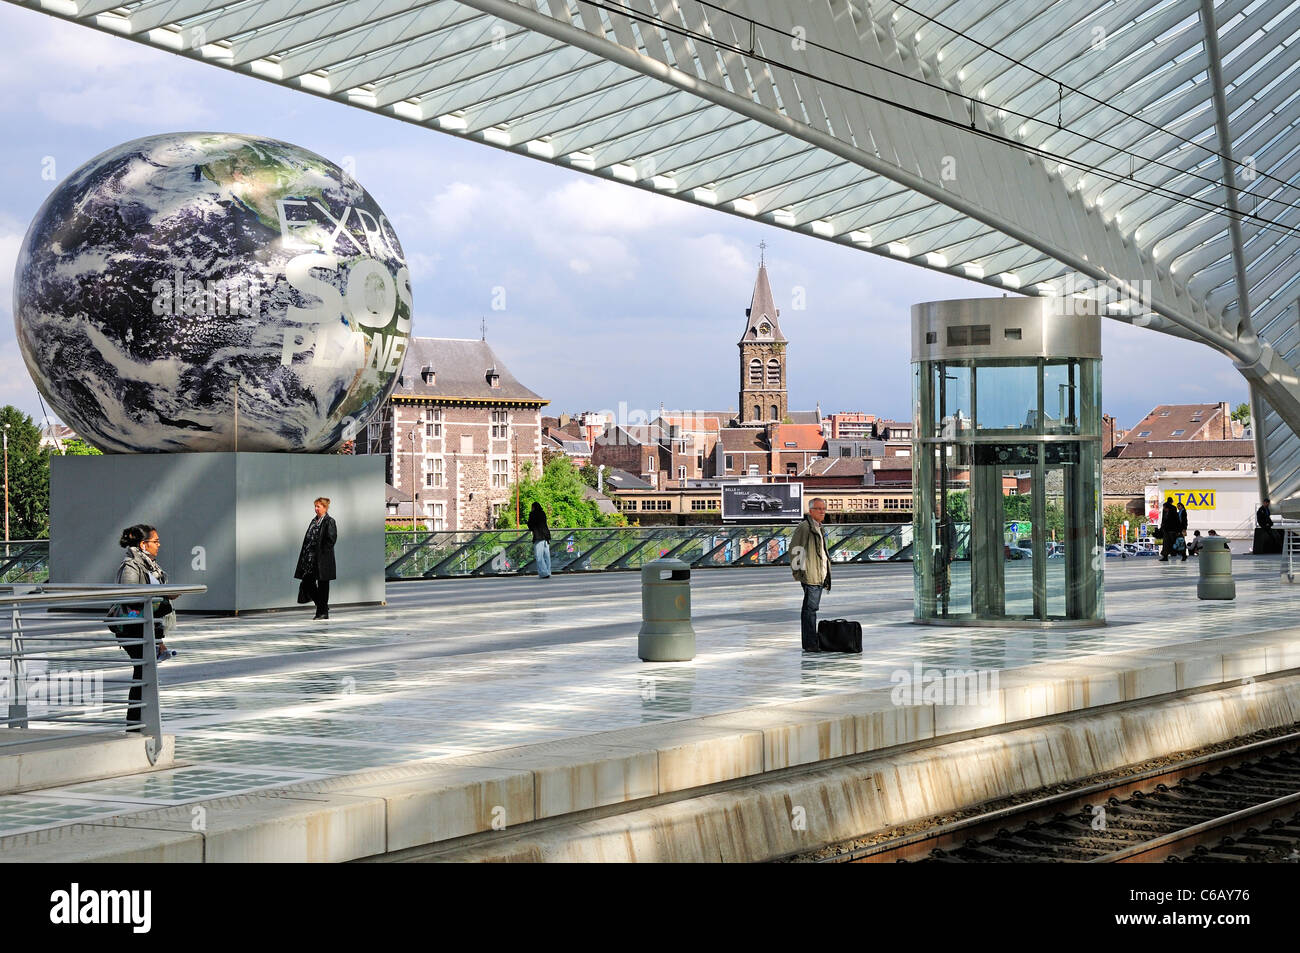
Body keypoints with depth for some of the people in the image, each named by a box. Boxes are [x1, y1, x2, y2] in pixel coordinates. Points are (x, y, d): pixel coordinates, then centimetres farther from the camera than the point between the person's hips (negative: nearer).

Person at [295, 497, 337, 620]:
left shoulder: (329, 521, -8)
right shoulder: (314, 521, 15)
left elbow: (331, 540, -15)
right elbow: (308, 538, 16)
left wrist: (322, 552, -15)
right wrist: (305, 555, 8)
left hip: (322, 559, -8)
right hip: (311, 558, 8)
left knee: (322, 585, -2)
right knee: (307, 582, 5)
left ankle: (324, 612, 7)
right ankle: (321, 606, 19)